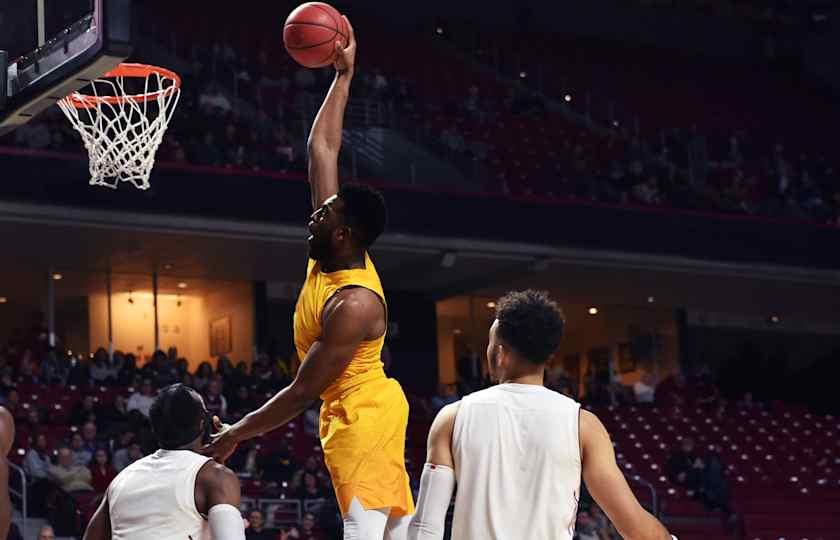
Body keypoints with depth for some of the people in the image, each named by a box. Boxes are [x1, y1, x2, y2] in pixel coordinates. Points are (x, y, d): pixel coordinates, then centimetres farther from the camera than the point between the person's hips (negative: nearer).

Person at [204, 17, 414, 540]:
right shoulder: (334, 254, -1)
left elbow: (303, 392, -23)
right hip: (364, 407, 10)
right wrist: (343, 75, 6)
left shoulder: (354, 305, -26)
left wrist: (236, 433, -16)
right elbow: (322, 149, 5)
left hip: (362, 413, -10)